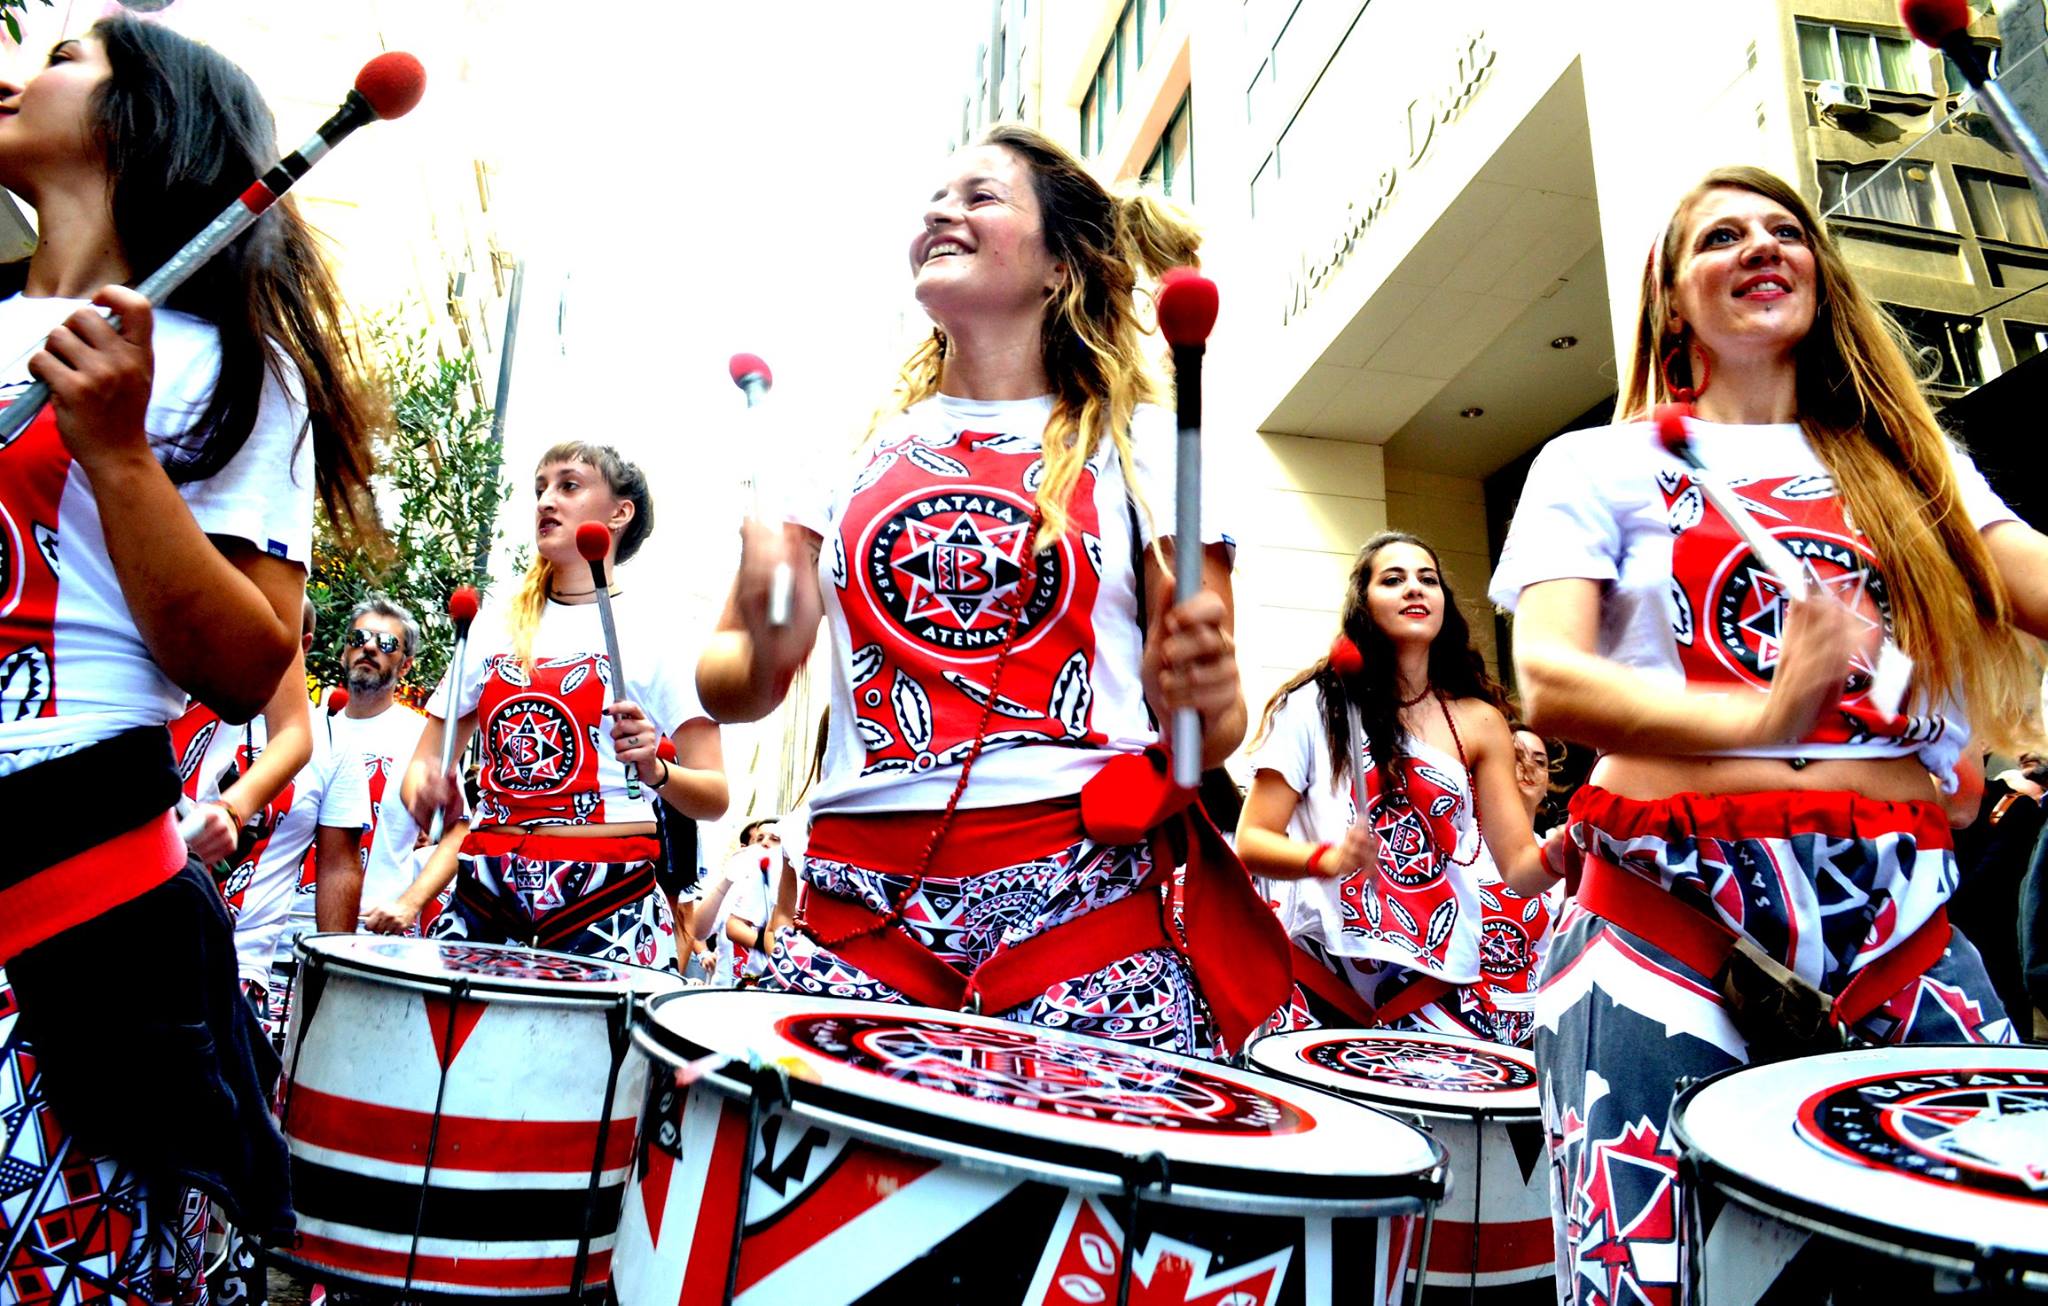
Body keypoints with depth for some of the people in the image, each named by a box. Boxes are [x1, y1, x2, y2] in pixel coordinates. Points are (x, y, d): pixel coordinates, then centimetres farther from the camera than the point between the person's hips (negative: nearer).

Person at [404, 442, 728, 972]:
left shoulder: (659, 631, 0)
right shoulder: (494, 626, 12)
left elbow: (714, 798, -3)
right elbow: (424, 760, 15)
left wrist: (654, 770, -22)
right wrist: (426, 793, -6)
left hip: (608, 895, -4)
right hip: (486, 889, 4)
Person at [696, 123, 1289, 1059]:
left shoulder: (1141, 444, 7)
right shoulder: (853, 448, 14)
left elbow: (1217, 722, 6)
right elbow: (724, 684, 11)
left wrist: (1199, 703, -17)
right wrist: (763, 661, -11)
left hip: (1085, 897, -1)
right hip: (860, 902, 2)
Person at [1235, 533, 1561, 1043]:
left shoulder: (1478, 722, 8)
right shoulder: (1315, 704, 0)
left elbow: (1521, 868, 5)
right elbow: (1251, 843, -3)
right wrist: (1328, 859, -22)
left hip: (1441, 983, 3)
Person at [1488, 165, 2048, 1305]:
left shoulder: (1911, 463, 18)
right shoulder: (1597, 467, 6)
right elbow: (1547, 684, -9)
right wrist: (1756, 716, -23)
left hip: (1903, 921, 4)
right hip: (1670, 913, -3)